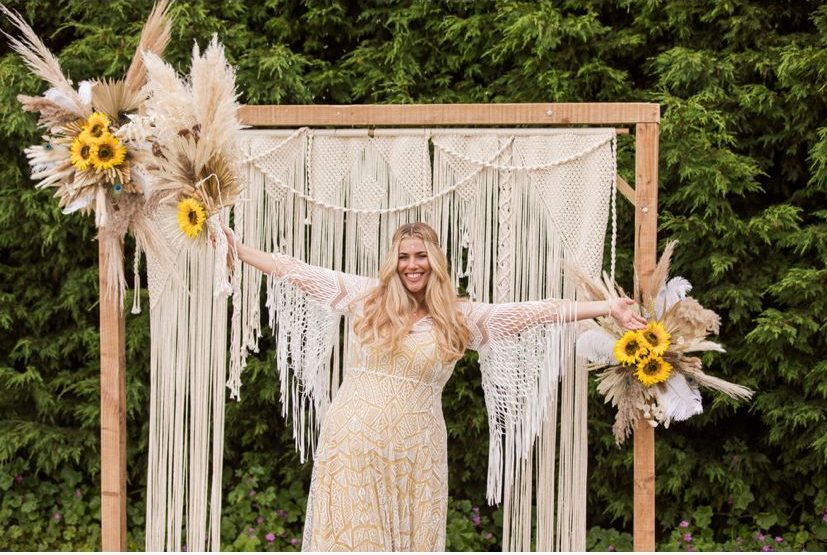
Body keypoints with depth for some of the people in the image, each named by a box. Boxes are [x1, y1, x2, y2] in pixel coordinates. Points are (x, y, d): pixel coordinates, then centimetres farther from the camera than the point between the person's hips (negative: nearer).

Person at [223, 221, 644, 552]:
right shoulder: (368, 297, 4)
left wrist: (609, 308, -5)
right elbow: (301, 273, 6)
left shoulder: (460, 317, 4)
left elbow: (538, 311, -1)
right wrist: (238, 250, 5)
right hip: (353, 440, 0)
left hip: (414, 450, 0)